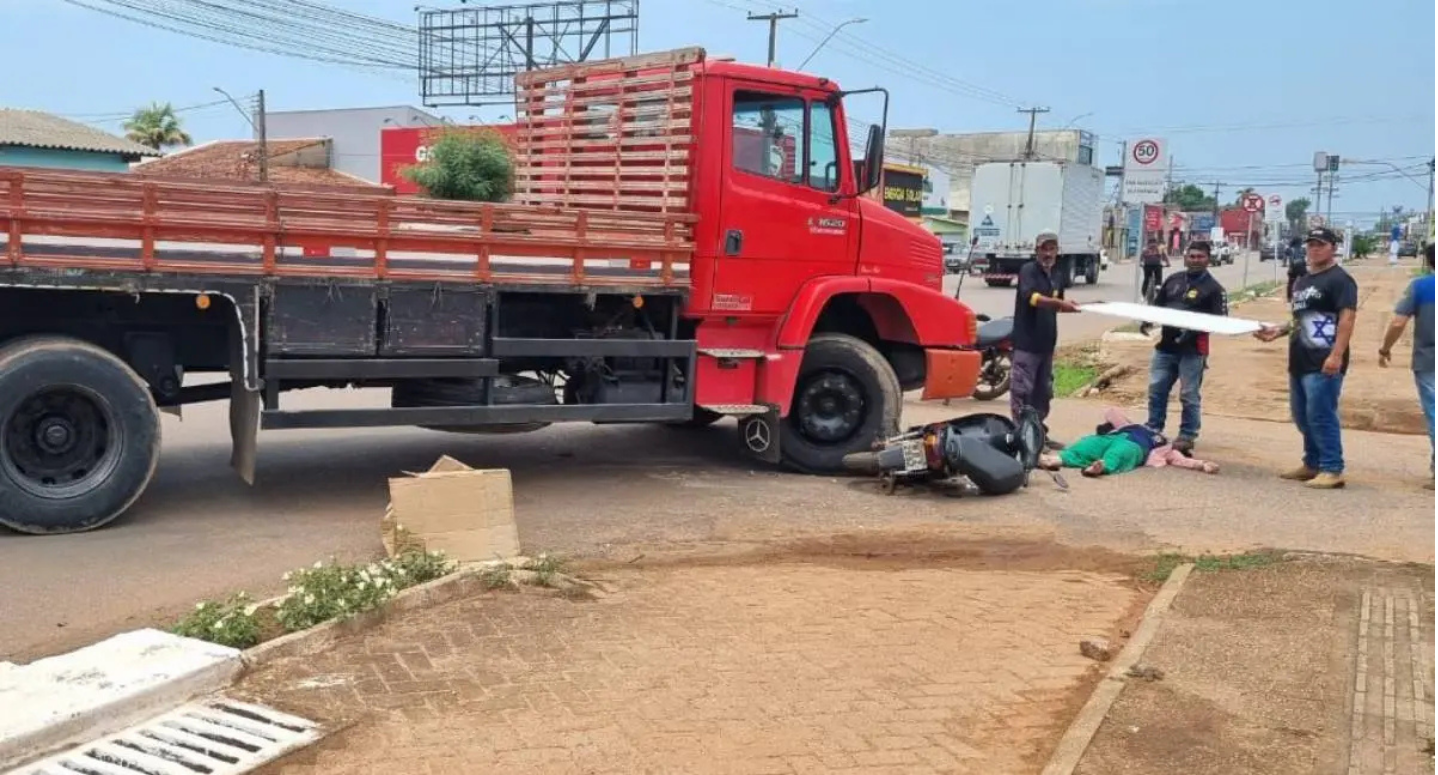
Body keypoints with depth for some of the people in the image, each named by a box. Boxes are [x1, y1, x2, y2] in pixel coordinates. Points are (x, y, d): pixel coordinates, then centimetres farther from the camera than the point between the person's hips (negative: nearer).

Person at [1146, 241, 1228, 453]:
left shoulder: (1213, 287, -3)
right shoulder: (1173, 280, 12)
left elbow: (1220, 319, -10)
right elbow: (1157, 305, 21)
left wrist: (1194, 330, -24)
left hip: (1192, 349, -5)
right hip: (1166, 345, 5)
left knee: (1189, 395, 1)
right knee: (1156, 389, 9)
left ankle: (1187, 436, 10)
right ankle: (1153, 430, 20)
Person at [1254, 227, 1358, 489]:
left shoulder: (1340, 279, -8)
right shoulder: (1301, 281, 20)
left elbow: (1347, 318, -17)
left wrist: (1336, 355, -26)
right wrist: (1278, 331, 11)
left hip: (1324, 364, -10)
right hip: (1299, 361, 10)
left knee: (1321, 416, -10)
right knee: (1302, 416, 15)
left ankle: (1332, 470, -5)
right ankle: (1312, 464, 26)